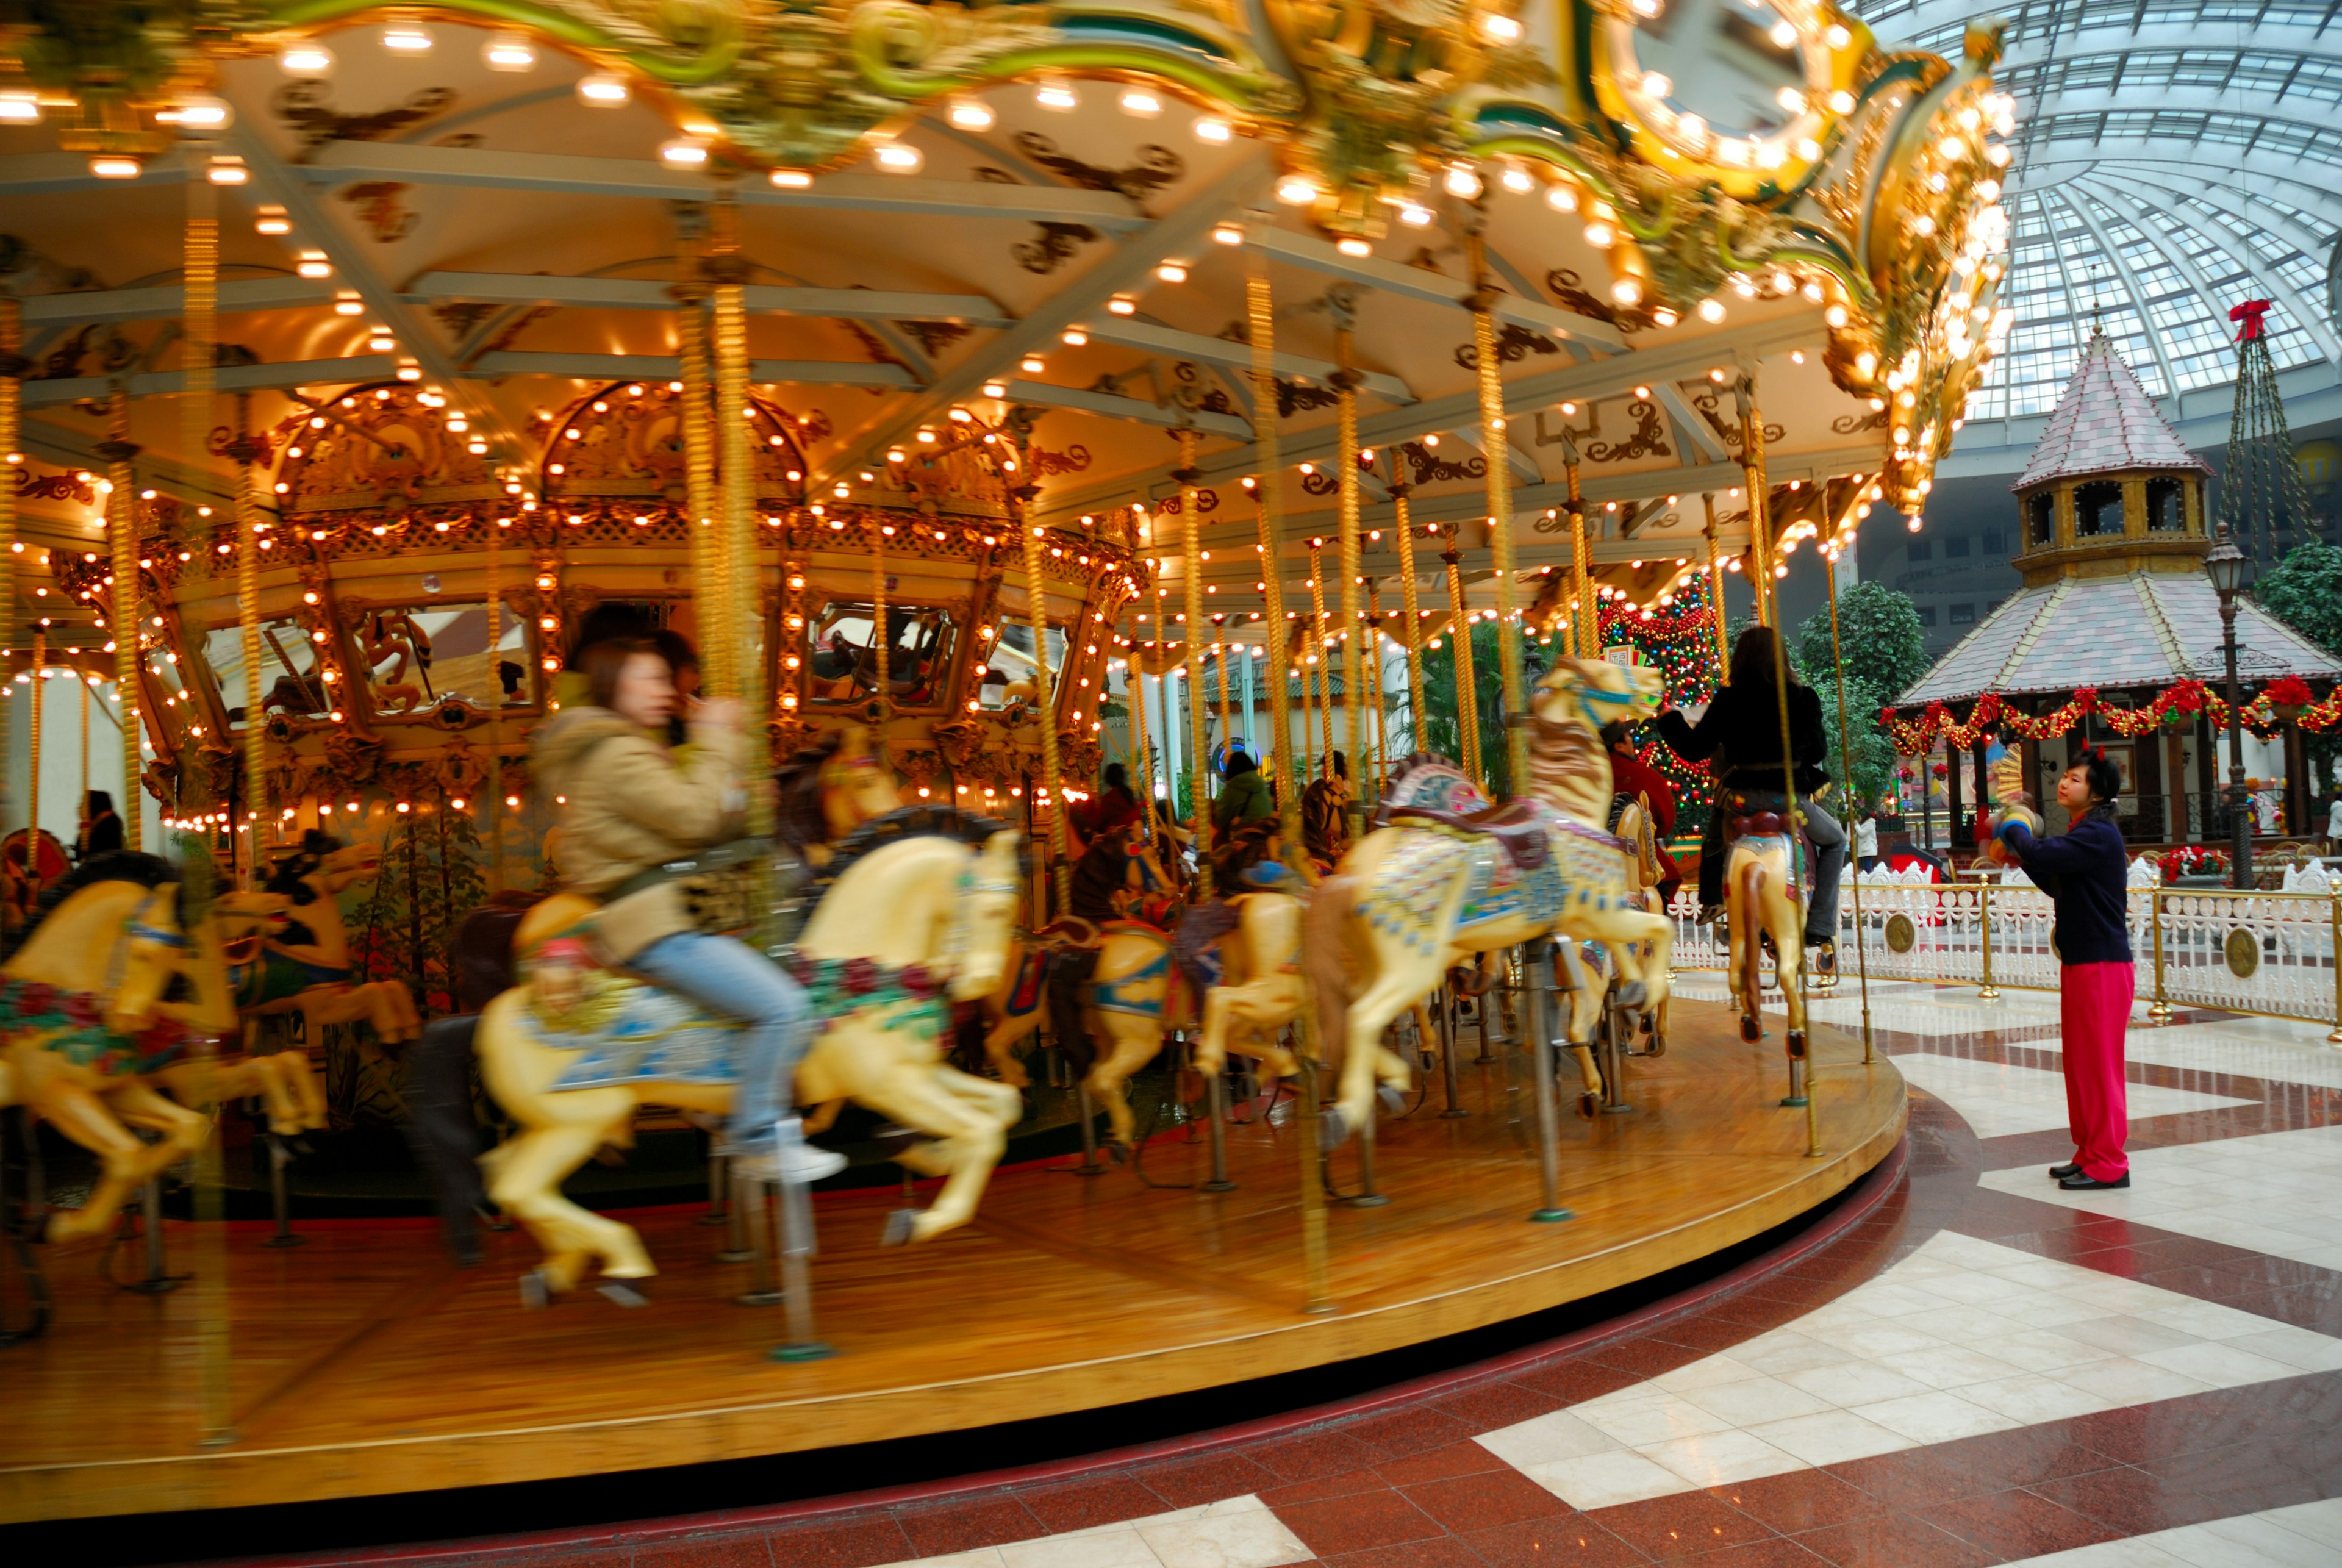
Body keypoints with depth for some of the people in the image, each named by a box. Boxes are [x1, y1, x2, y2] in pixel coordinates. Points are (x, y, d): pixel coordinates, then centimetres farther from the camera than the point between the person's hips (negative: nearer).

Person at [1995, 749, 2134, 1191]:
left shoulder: (2099, 834, -15)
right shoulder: (2084, 833, 17)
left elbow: (2044, 854, -30)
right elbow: (2060, 886, 27)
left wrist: (2014, 832, -9)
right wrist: (2025, 859, 12)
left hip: (2102, 964, -10)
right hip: (2081, 960, 10)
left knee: (2098, 1063, -5)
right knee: (2081, 1063, 14)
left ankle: (2107, 1164, 2)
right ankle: (2090, 1154, 22)